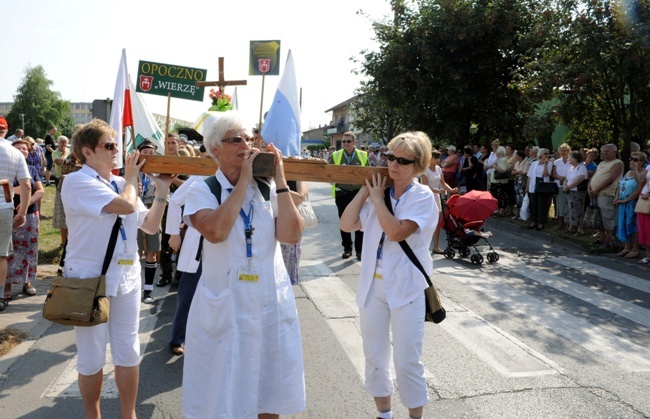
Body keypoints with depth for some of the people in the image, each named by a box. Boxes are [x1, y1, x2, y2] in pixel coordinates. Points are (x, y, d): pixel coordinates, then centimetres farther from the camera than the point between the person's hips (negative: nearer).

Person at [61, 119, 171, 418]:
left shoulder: (121, 184, 11)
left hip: (126, 277, 6)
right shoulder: (77, 182, -12)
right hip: (90, 278, -6)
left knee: (128, 353, 12)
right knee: (92, 357, 8)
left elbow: (150, 226, 10)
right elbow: (127, 206, -25)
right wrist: (132, 179, -6)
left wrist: (162, 191, 1)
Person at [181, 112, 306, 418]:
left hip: (272, 303, 3)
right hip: (223, 306, -2)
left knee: (269, 390, 18)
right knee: (222, 394, 12)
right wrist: (243, 181, -18)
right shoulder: (202, 190, -5)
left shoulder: (267, 188, 1)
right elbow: (216, 231, -24)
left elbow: (291, 235, -12)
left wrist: (280, 181, -13)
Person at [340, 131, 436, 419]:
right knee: (375, 355, 15)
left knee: (407, 361, 3)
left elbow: (396, 232, -23)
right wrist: (365, 190, -5)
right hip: (372, 285, 5)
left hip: (406, 288, -5)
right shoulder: (378, 190, 5)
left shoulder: (422, 197, -9)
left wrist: (377, 198, -13)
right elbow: (347, 224, -3)